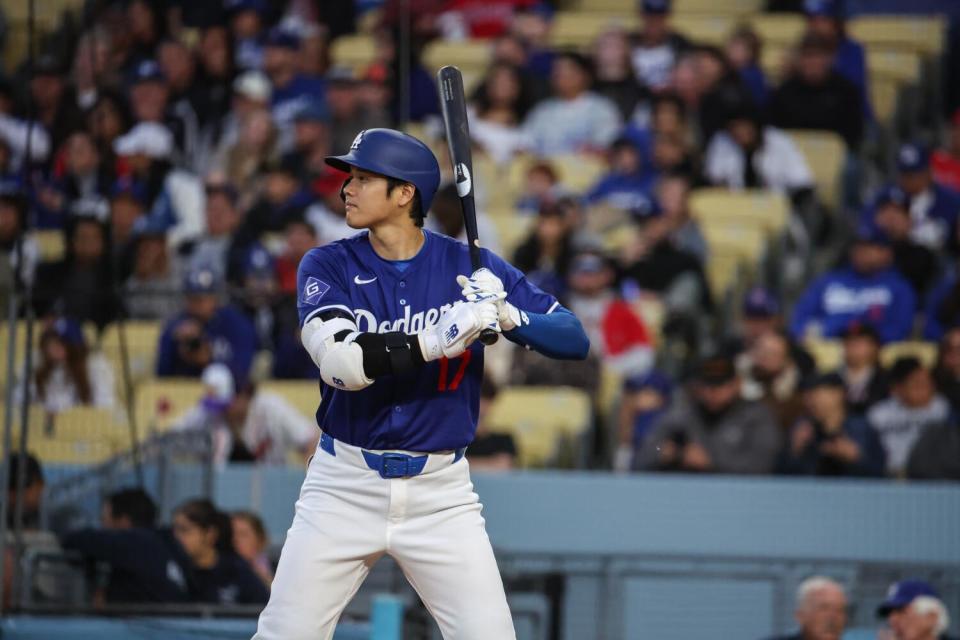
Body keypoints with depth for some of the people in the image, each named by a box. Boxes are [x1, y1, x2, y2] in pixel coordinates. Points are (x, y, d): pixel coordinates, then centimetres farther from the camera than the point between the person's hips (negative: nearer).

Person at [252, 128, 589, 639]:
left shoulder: (472, 269, -3)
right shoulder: (328, 266, -4)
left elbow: (574, 340, -6)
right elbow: (341, 362, -21)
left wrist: (507, 316, -25)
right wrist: (438, 339, -32)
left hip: (439, 489, 0)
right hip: (345, 485, 0)